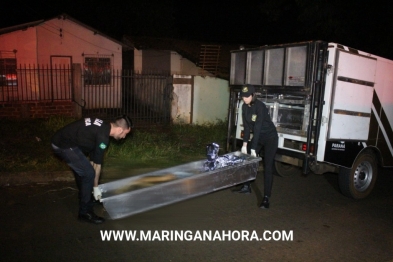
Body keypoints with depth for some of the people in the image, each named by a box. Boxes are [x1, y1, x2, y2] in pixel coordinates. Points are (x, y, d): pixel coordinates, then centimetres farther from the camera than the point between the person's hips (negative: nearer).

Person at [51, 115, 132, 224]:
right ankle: (85, 212, 4)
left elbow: (92, 156, 17)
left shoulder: (102, 126, 10)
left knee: (82, 171, 22)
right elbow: (97, 163, -10)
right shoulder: (103, 136, -19)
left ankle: (85, 202, 38)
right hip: (64, 145, -10)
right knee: (88, 173, -7)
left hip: (60, 140, 10)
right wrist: (95, 187, 2)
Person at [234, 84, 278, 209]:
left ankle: (266, 198, -6)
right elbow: (246, 126, -2)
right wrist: (245, 144, -8)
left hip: (270, 137, -7)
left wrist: (253, 148, -29)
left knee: (268, 167, -9)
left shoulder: (260, 106, -26)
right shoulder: (245, 107, -4)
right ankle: (246, 186, 31)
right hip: (258, 137, 7)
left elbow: (257, 127, -29)